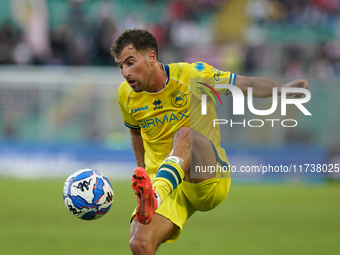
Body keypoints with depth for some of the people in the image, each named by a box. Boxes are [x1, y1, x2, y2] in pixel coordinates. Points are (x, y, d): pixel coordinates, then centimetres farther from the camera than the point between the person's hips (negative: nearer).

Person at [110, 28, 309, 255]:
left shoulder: (192, 76, -7)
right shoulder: (127, 94, 4)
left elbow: (248, 85, -2)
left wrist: (282, 87, -20)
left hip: (209, 180, -3)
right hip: (160, 184, 3)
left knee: (186, 134, -35)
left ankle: (154, 198, -58)